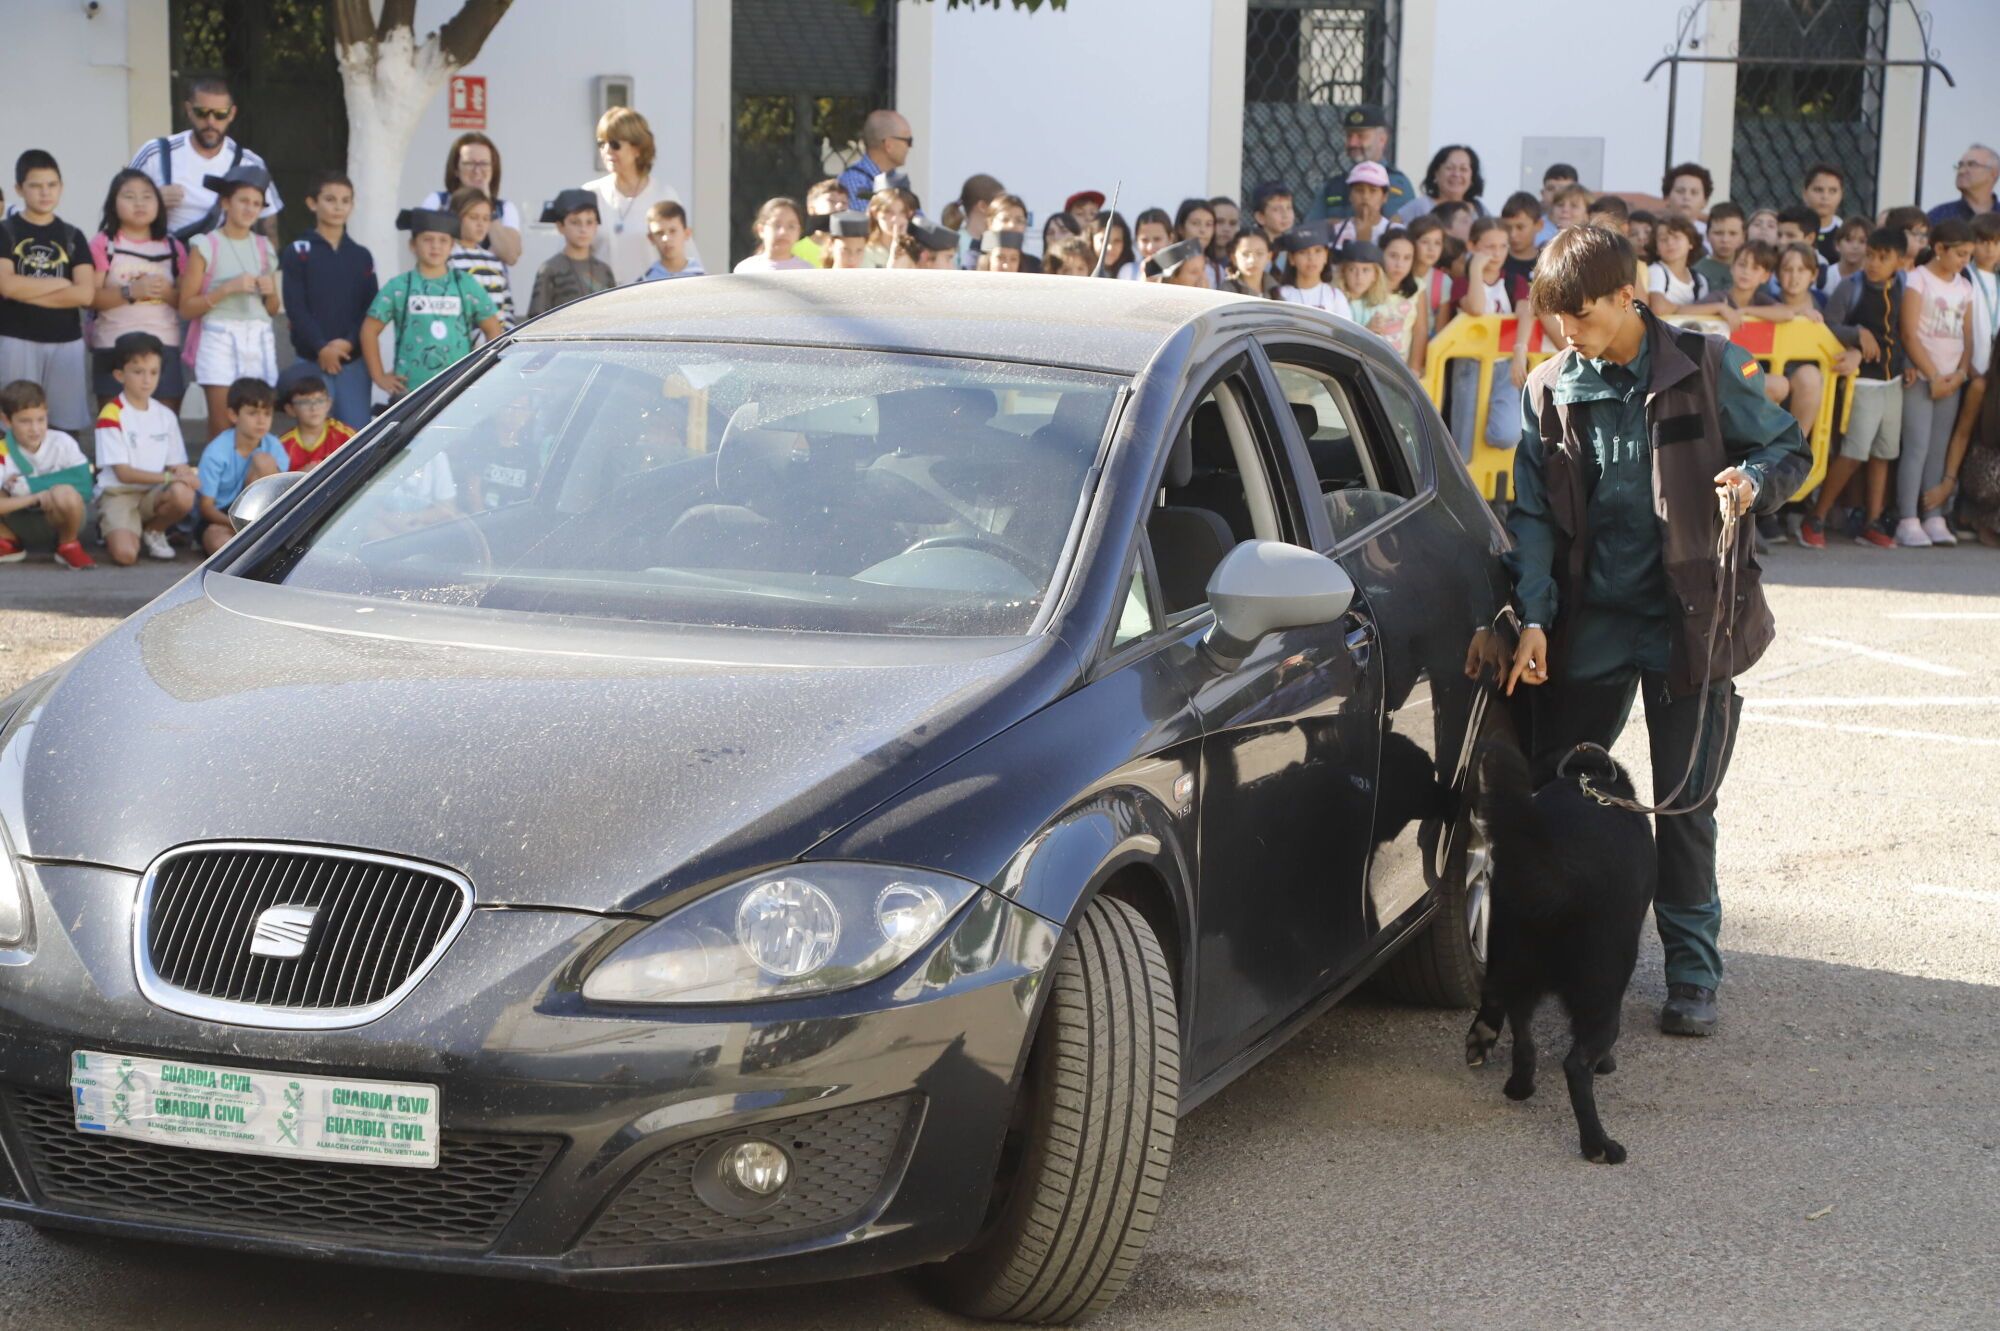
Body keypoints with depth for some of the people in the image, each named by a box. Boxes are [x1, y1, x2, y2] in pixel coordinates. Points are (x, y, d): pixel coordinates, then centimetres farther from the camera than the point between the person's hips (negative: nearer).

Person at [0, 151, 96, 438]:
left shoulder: (72, 237, 9)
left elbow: (85, 294, -4)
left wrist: (26, 291, -8)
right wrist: (60, 283, -4)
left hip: (66, 342, 2)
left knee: (66, 429, 2)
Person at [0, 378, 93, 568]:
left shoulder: (62, 443, -15)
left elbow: (84, 486, -21)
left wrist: (31, 485, -21)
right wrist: (36, 497, -34)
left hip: (58, 520, -2)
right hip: (21, 524, 2)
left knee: (64, 493, -36)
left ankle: (68, 546, -6)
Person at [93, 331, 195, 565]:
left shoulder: (166, 415, 8)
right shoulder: (112, 415, -10)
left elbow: (178, 466, 8)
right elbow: (123, 473, -13)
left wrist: (184, 475, -16)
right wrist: (169, 477, -20)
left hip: (154, 493, 5)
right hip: (118, 494, -4)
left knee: (183, 495, -31)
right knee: (126, 554, -30)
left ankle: (153, 531, 2)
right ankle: (115, 530, 9)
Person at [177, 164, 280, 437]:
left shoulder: (265, 248, 13)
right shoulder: (206, 246, 0)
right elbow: (187, 307, -5)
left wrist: (270, 293, -1)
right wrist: (227, 288, -13)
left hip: (259, 338, 4)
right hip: (219, 337, -4)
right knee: (222, 428, -8)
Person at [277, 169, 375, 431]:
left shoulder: (361, 256, 11)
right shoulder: (297, 252, 2)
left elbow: (371, 308, 4)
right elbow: (295, 308, -5)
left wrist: (349, 343, -11)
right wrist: (321, 348, -15)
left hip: (354, 358, 2)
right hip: (311, 360, -2)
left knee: (356, 427, -2)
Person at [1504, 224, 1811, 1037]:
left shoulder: (1707, 368, -6)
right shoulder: (1549, 391, 3)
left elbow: (1790, 450, 4)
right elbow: (1532, 513, 3)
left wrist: (1754, 480, -19)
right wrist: (1534, 617, -9)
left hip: (1687, 623, -3)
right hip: (1590, 624, 3)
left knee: (1685, 806, 3)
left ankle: (1692, 970, 15)